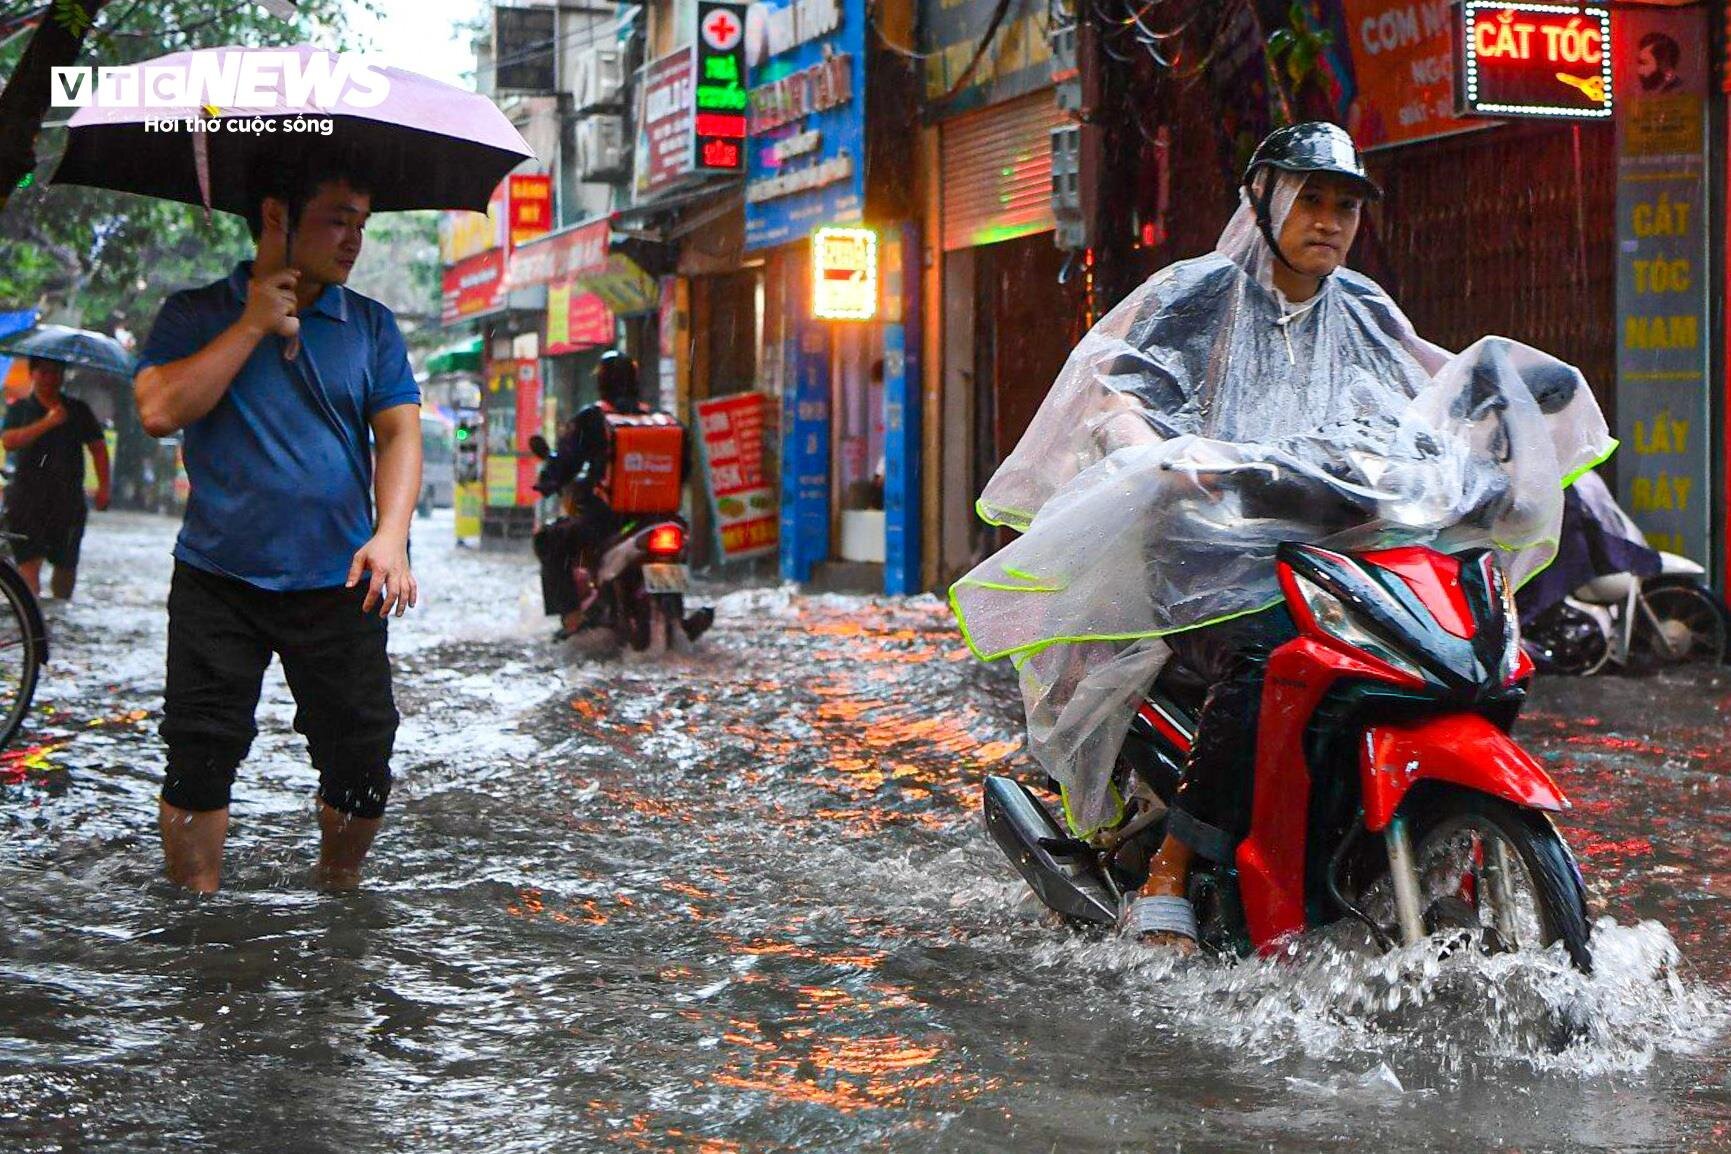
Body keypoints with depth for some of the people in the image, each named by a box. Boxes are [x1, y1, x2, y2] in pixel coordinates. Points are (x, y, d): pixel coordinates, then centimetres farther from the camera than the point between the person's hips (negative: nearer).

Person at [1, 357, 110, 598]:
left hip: (67, 496, 2)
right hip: (27, 495, -2)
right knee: (29, 560, -13)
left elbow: (98, 448, 14)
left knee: (66, 563, 7)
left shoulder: (78, 410, 13)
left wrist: (103, 486, 3)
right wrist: (47, 423, -16)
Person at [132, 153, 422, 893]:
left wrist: (390, 534, -15)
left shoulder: (370, 326, 9)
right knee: (199, 760, -2)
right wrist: (253, 325, -11)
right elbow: (159, 411, -11)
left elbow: (399, 431, 2)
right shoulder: (196, 317, 4)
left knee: (361, 761, 3)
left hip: (337, 584, 2)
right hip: (218, 582, -2)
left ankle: (337, 890, 25)